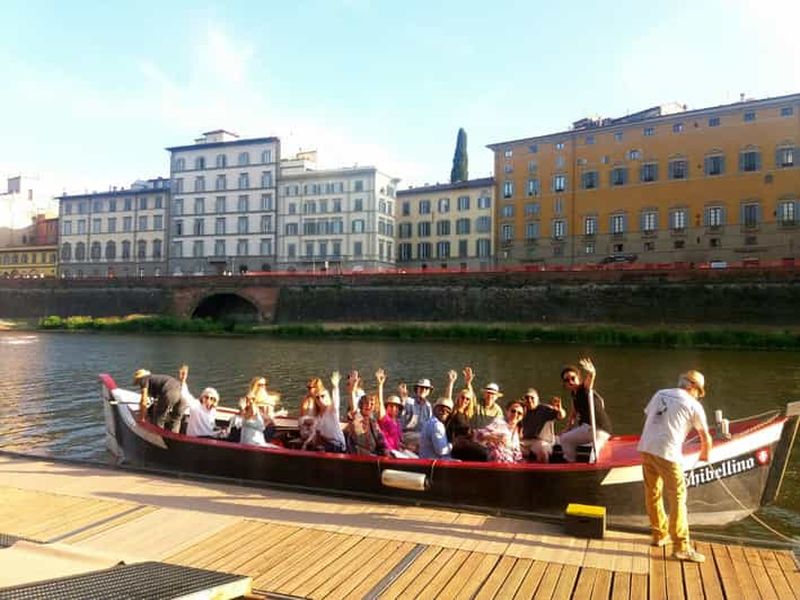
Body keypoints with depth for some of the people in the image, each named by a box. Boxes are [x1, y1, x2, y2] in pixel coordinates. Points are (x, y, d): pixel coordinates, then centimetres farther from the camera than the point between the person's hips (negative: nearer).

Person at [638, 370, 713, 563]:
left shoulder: (660, 394, 16)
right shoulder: (693, 405, 4)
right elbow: (705, 436, 11)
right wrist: (705, 454, 32)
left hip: (645, 448, 6)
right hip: (667, 453, -6)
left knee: (652, 493, 17)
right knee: (677, 497, 2)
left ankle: (659, 534, 32)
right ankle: (682, 547, 3)